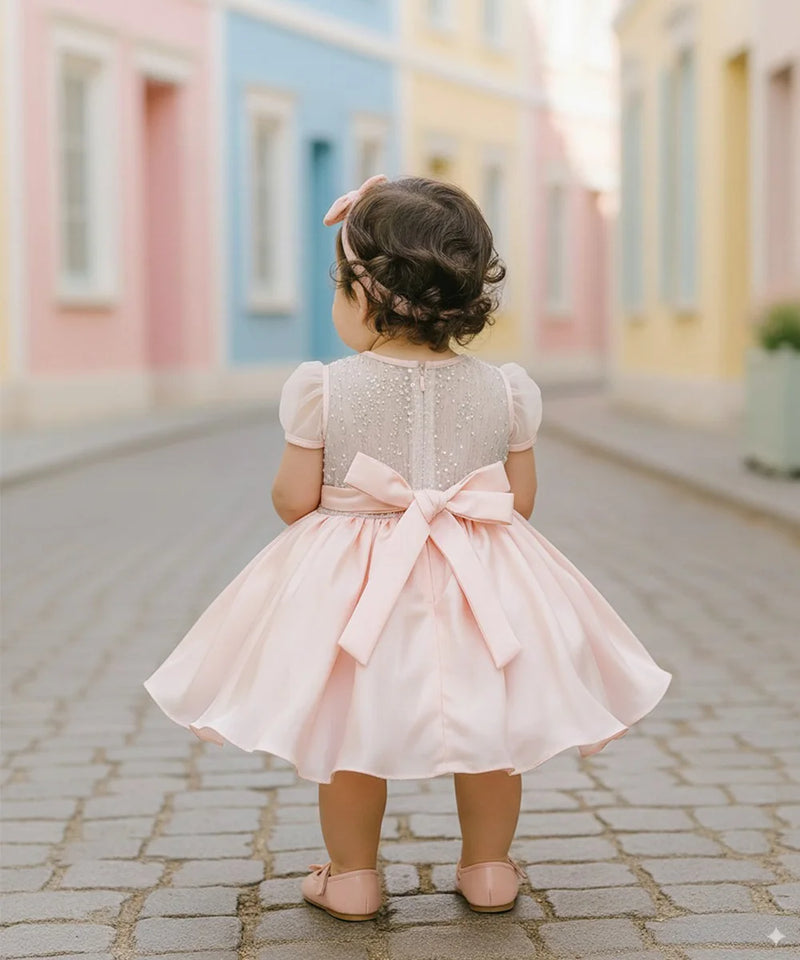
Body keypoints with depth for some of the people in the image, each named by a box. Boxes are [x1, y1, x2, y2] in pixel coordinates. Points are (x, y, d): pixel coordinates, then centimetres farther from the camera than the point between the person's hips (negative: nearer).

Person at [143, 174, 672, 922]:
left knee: (348, 729, 14)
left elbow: (293, 500, -5)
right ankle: (488, 868, 28)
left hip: (350, 588, -1)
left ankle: (351, 876, 23)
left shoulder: (325, 391, -11)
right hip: (481, 586, 2)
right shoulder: (503, 391, -5)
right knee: (488, 727, 18)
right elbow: (521, 501, 3)